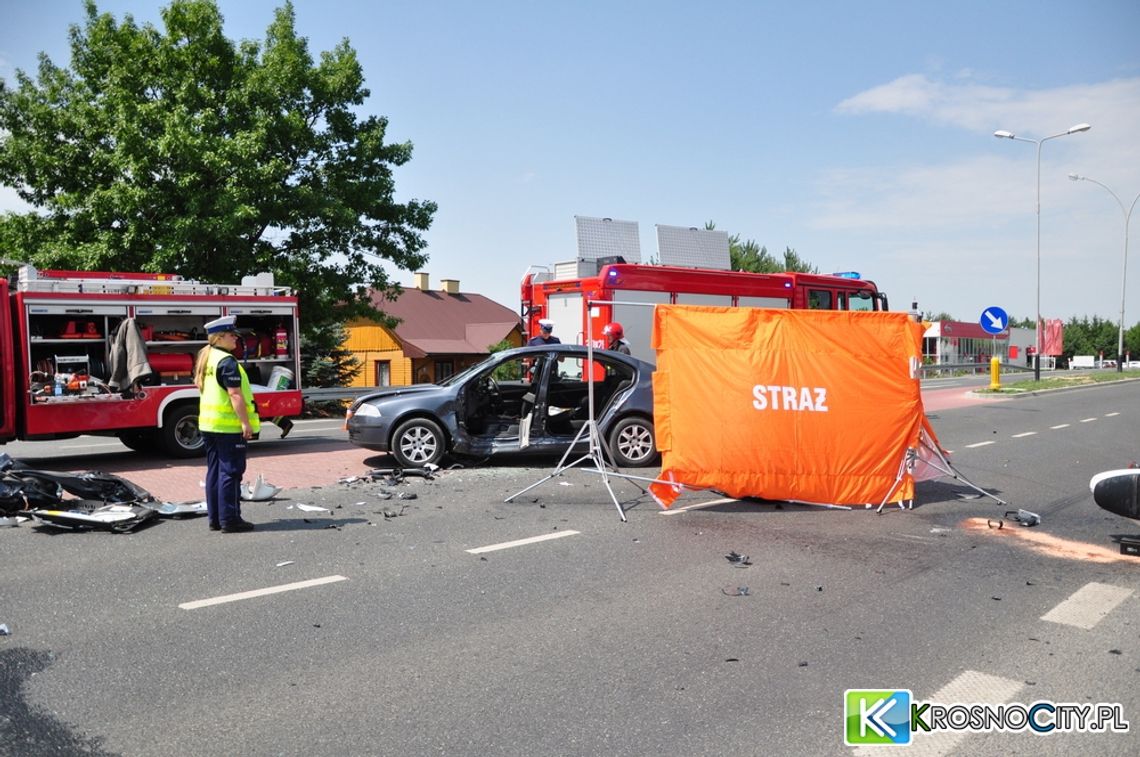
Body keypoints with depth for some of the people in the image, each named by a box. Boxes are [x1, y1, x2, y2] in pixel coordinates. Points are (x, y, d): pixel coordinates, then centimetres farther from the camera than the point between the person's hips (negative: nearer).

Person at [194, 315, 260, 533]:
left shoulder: (205, 359, 13)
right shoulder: (227, 362, -16)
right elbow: (235, 395, -22)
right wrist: (246, 423, -21)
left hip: (208, 424, 10)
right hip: (229, 426, -10)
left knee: (215, 471, 13)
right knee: (230, 472, -5)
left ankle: (215, 518, 18)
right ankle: (229, 519, -3)